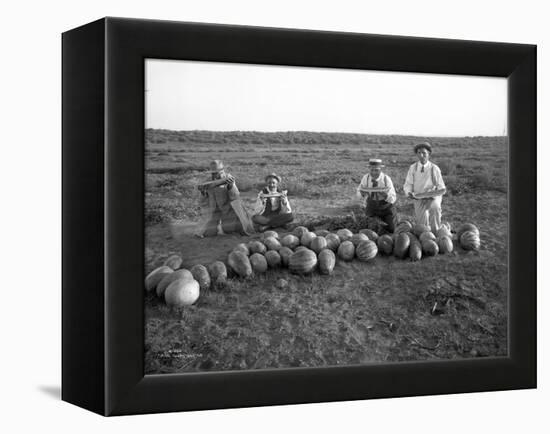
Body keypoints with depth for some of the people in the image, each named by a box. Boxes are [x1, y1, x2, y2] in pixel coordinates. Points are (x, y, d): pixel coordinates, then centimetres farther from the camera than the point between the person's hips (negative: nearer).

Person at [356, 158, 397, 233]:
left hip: (386, 208, -1)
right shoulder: (366, 178, -18)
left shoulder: (386, 179, -25)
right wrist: (362, 194, -37)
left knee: (391, 231, 7)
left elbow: (393, 199, -22)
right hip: (372, 207, 2)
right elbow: (359, 197, -13)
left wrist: (385, 195, -44)